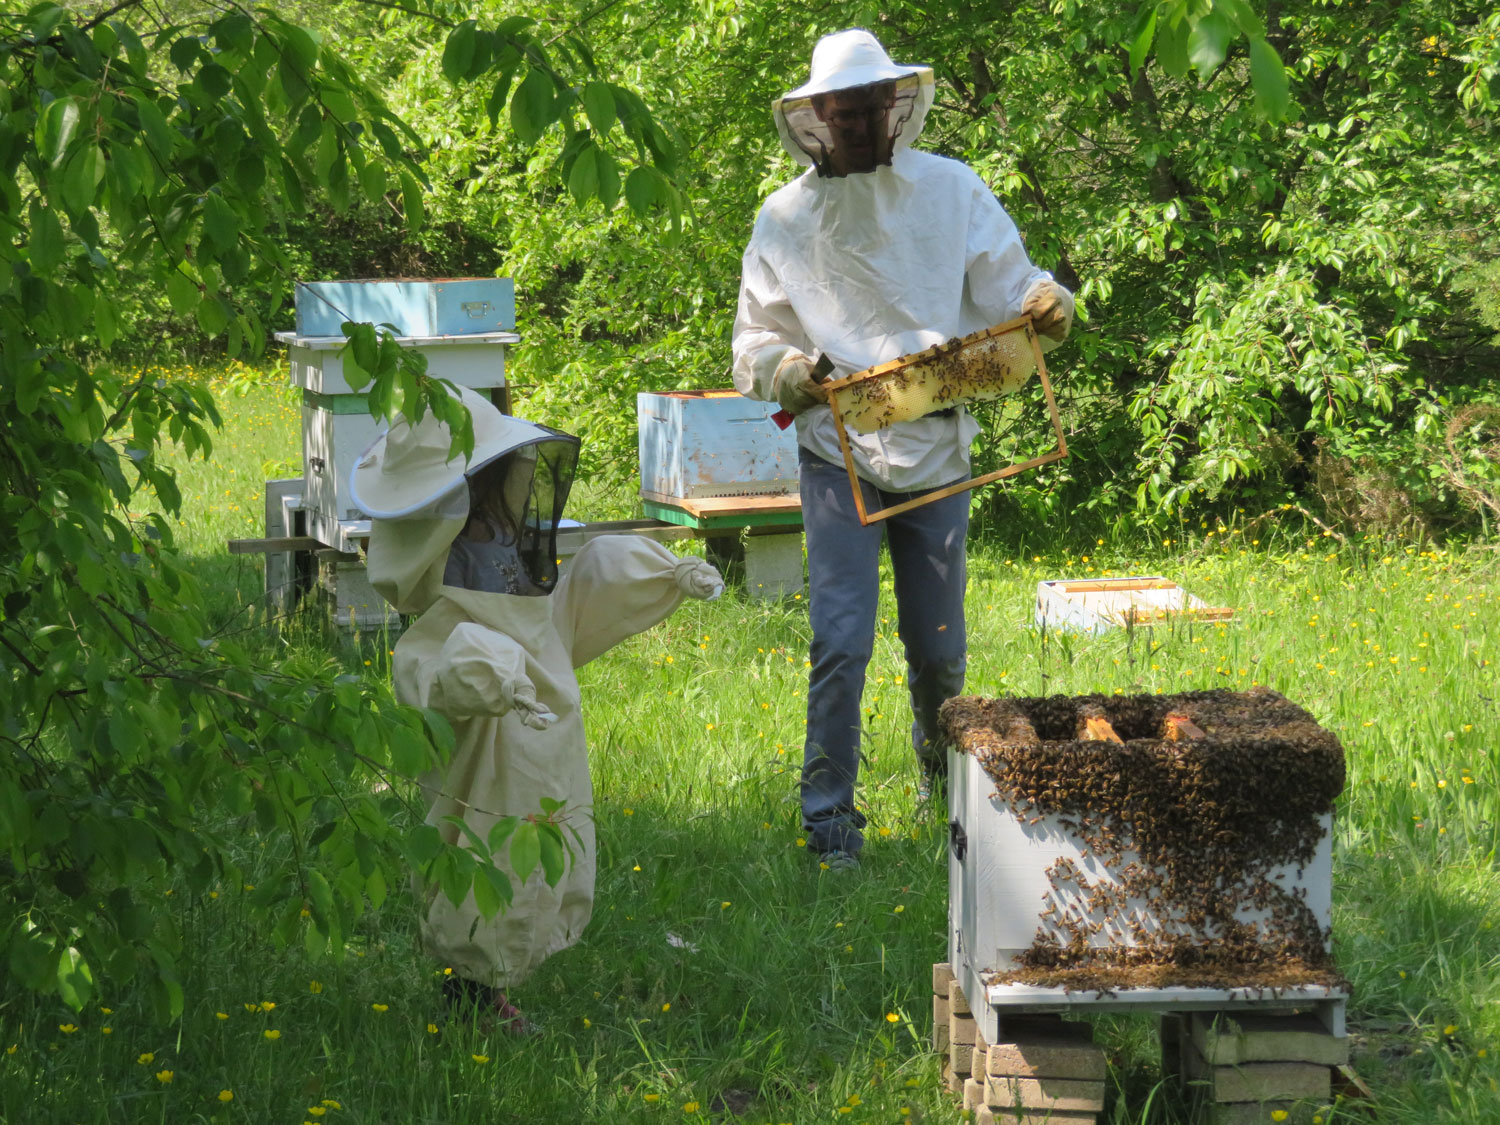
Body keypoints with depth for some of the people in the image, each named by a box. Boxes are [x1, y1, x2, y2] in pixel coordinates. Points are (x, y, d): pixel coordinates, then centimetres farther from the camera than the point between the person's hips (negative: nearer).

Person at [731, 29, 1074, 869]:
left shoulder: (952, 191, 0)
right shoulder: (786, 219, 0)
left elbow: (1006, 288, 0)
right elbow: (755, 341, 5)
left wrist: (1045, 303, -23)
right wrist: (788, 372, -17)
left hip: (937, 452, 1)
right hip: (839, 456, -1)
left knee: (938, 645, 10)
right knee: (842, 641, -11)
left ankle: (942, 764, 39)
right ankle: (829, 810, 0)